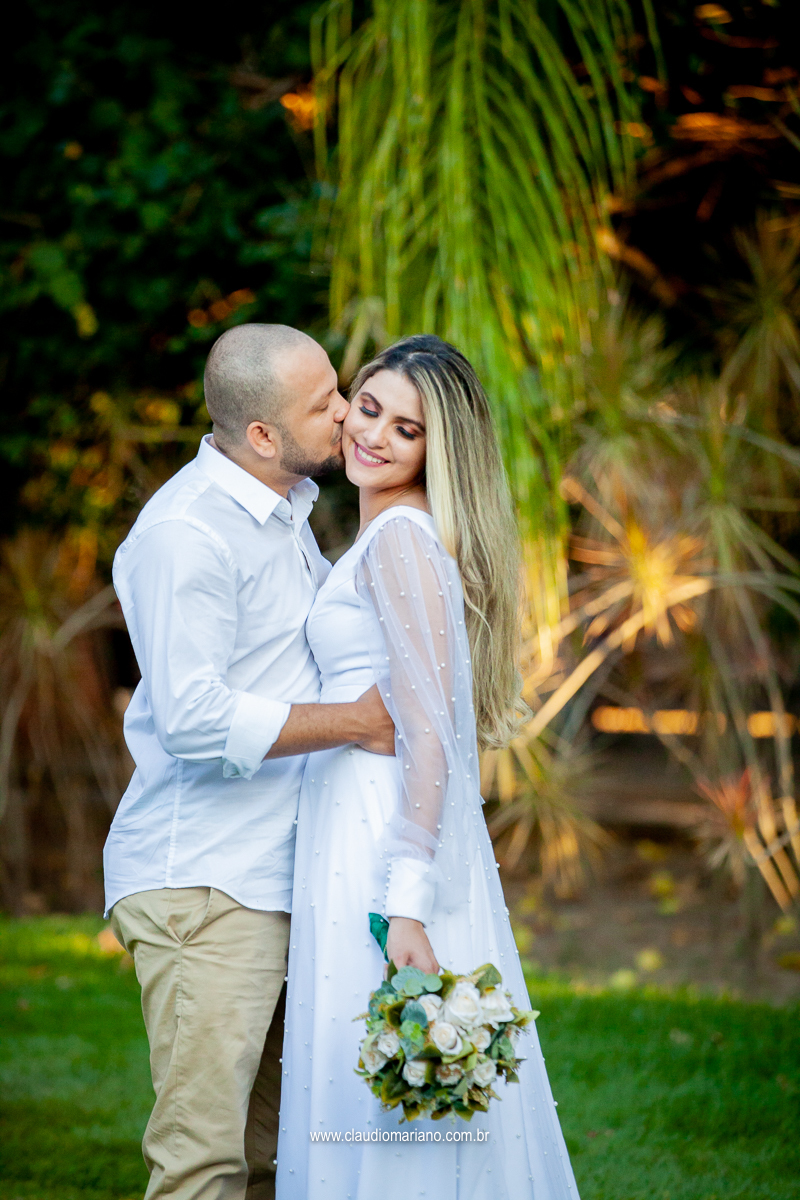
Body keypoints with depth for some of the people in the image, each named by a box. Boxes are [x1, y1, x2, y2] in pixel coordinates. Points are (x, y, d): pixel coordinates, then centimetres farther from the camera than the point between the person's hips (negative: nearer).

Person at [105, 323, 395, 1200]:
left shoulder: (284, 516, 17)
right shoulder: (188, 530, -14)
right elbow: (196, 723, -22)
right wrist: (354, 722, -14)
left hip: (278, 879, 9)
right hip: (202, 885, -9)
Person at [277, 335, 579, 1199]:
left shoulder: (402, 537, -11)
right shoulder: (387, 536, 19)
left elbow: (430, 732, -18)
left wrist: (406, 902, -23)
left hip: (386, 848, -10)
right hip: (362, 842, 10)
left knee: (378, 1096, -7)